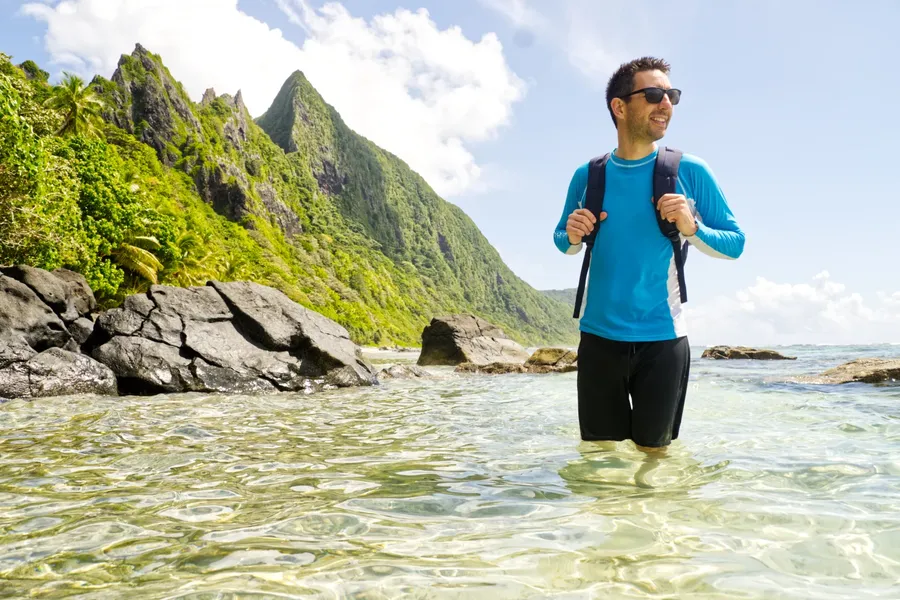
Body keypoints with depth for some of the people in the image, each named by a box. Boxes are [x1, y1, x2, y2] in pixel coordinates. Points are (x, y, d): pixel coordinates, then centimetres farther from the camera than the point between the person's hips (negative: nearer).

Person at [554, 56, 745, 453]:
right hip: (598, 338, 2)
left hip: (662, 339, -1)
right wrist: (571, 236, -8)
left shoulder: (690, 172, -4)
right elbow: (564, 243, 15)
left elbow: (735, 243, 1)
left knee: (653, 452, 9)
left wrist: (691, 228, -18)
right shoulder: (588, 175, 2)